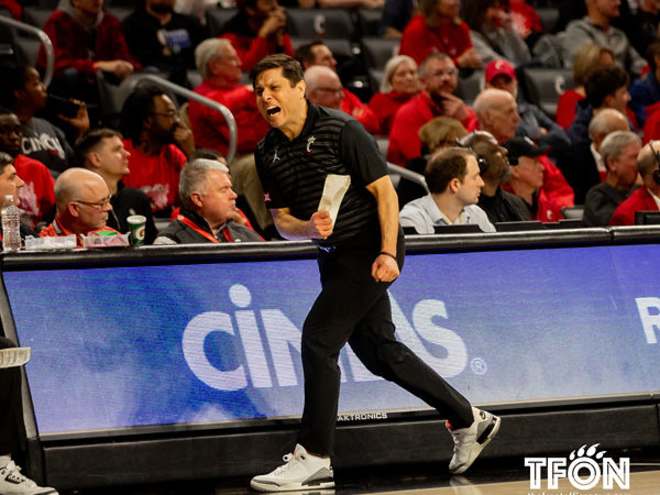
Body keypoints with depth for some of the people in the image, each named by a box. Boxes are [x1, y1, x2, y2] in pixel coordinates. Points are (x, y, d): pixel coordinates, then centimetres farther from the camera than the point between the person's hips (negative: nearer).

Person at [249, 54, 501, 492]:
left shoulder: (340, 131, -15)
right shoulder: (268, 152, 4)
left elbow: (384, 190, -15)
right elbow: (282, 219, 7)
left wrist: (387, 253, -24)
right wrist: (310, 228, -16)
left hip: (369, 250, -8)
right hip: (334, 255, 8)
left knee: (318, 338, -17)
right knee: (379, 352, 14)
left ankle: (315, 459, -13)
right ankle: (469, 420, 29)